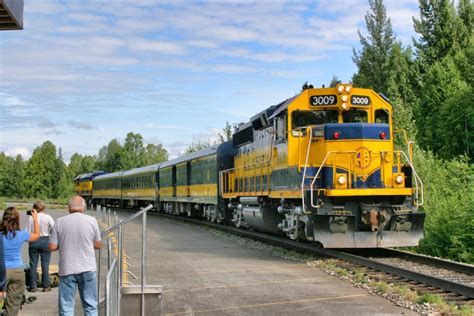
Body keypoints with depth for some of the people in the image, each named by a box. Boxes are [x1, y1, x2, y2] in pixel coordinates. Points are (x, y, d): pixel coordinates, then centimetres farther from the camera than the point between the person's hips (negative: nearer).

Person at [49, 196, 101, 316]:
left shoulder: (59, 222, -3)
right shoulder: (91, 220, -2)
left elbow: (52, 247, -3)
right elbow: (98, 245, 5)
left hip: (67, 270, 0)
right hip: (87, 269, 0)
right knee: (90, 306, 9)